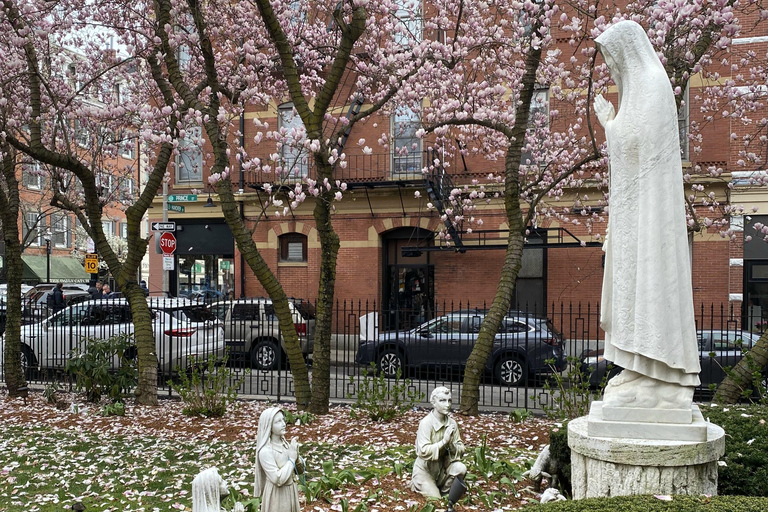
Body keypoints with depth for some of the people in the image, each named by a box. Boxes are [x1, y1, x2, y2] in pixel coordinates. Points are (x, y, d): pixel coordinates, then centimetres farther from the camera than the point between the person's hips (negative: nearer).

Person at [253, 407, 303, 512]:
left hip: (291, 493, 6)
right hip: (277, 497, -6)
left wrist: (297, 457, -13)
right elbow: (278, 479, -25)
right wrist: (291, 459, -18)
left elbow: (300, 470, 6)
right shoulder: (265, 451, -20)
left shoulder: (285, 444, -1)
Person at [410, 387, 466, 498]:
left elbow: (461, 450, -4)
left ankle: (444, 492, 4)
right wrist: (444, 441, -31)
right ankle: (417, 486, 17)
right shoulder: (426, 423, -19)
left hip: (443, 467, 4)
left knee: (461, 468, -23)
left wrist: (451, 444, -25)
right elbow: (424, 451, -25)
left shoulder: (452, 423, -3)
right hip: (425, 470, -4)